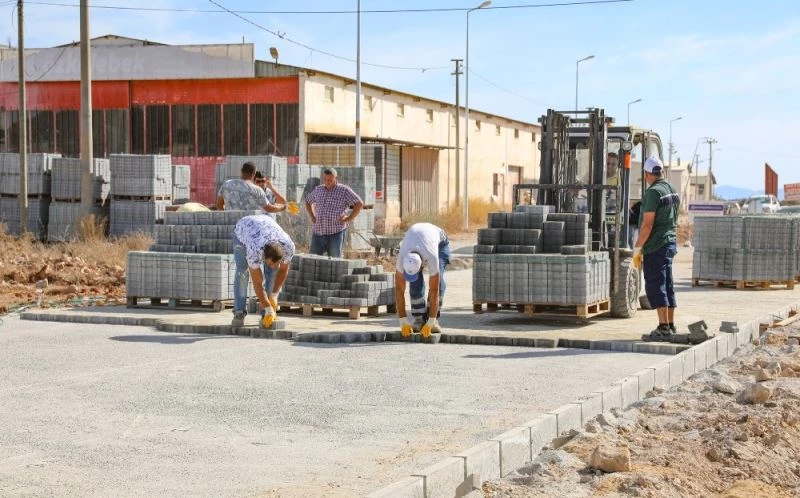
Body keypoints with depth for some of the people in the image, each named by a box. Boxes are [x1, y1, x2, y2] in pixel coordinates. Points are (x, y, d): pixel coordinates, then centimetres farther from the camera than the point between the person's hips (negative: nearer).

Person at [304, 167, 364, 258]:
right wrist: (312, 216, 17)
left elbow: (359, 203, -5)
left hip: (336, 232, -4)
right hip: (318, 232, 4)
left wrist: (349, 218, -8)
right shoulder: (318, 190, 14)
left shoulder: (344, 190, -1)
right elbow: (308, 201, 31)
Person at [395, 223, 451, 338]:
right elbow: (399, 290, -34)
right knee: (416, 283, -19)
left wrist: (430, 324, -40)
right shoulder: (402, 258, -39)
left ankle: (433, 321, -13)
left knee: (438, 281, -23)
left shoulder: (432, 259, -47)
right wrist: (403, 323, -34)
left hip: (438, 240, -2)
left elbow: (434, 291, -41)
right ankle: (419, 320, -7)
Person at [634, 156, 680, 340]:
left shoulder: (654, 192, -15)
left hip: (655, 247, -9)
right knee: (667, 285, 12)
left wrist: (637, 248, -15)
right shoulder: (671, 190, 14)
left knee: (655, 286, -7)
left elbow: (647, 223, -19)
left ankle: (663, 328, -10)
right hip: (670, 244, 9)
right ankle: (671, 325, 15)